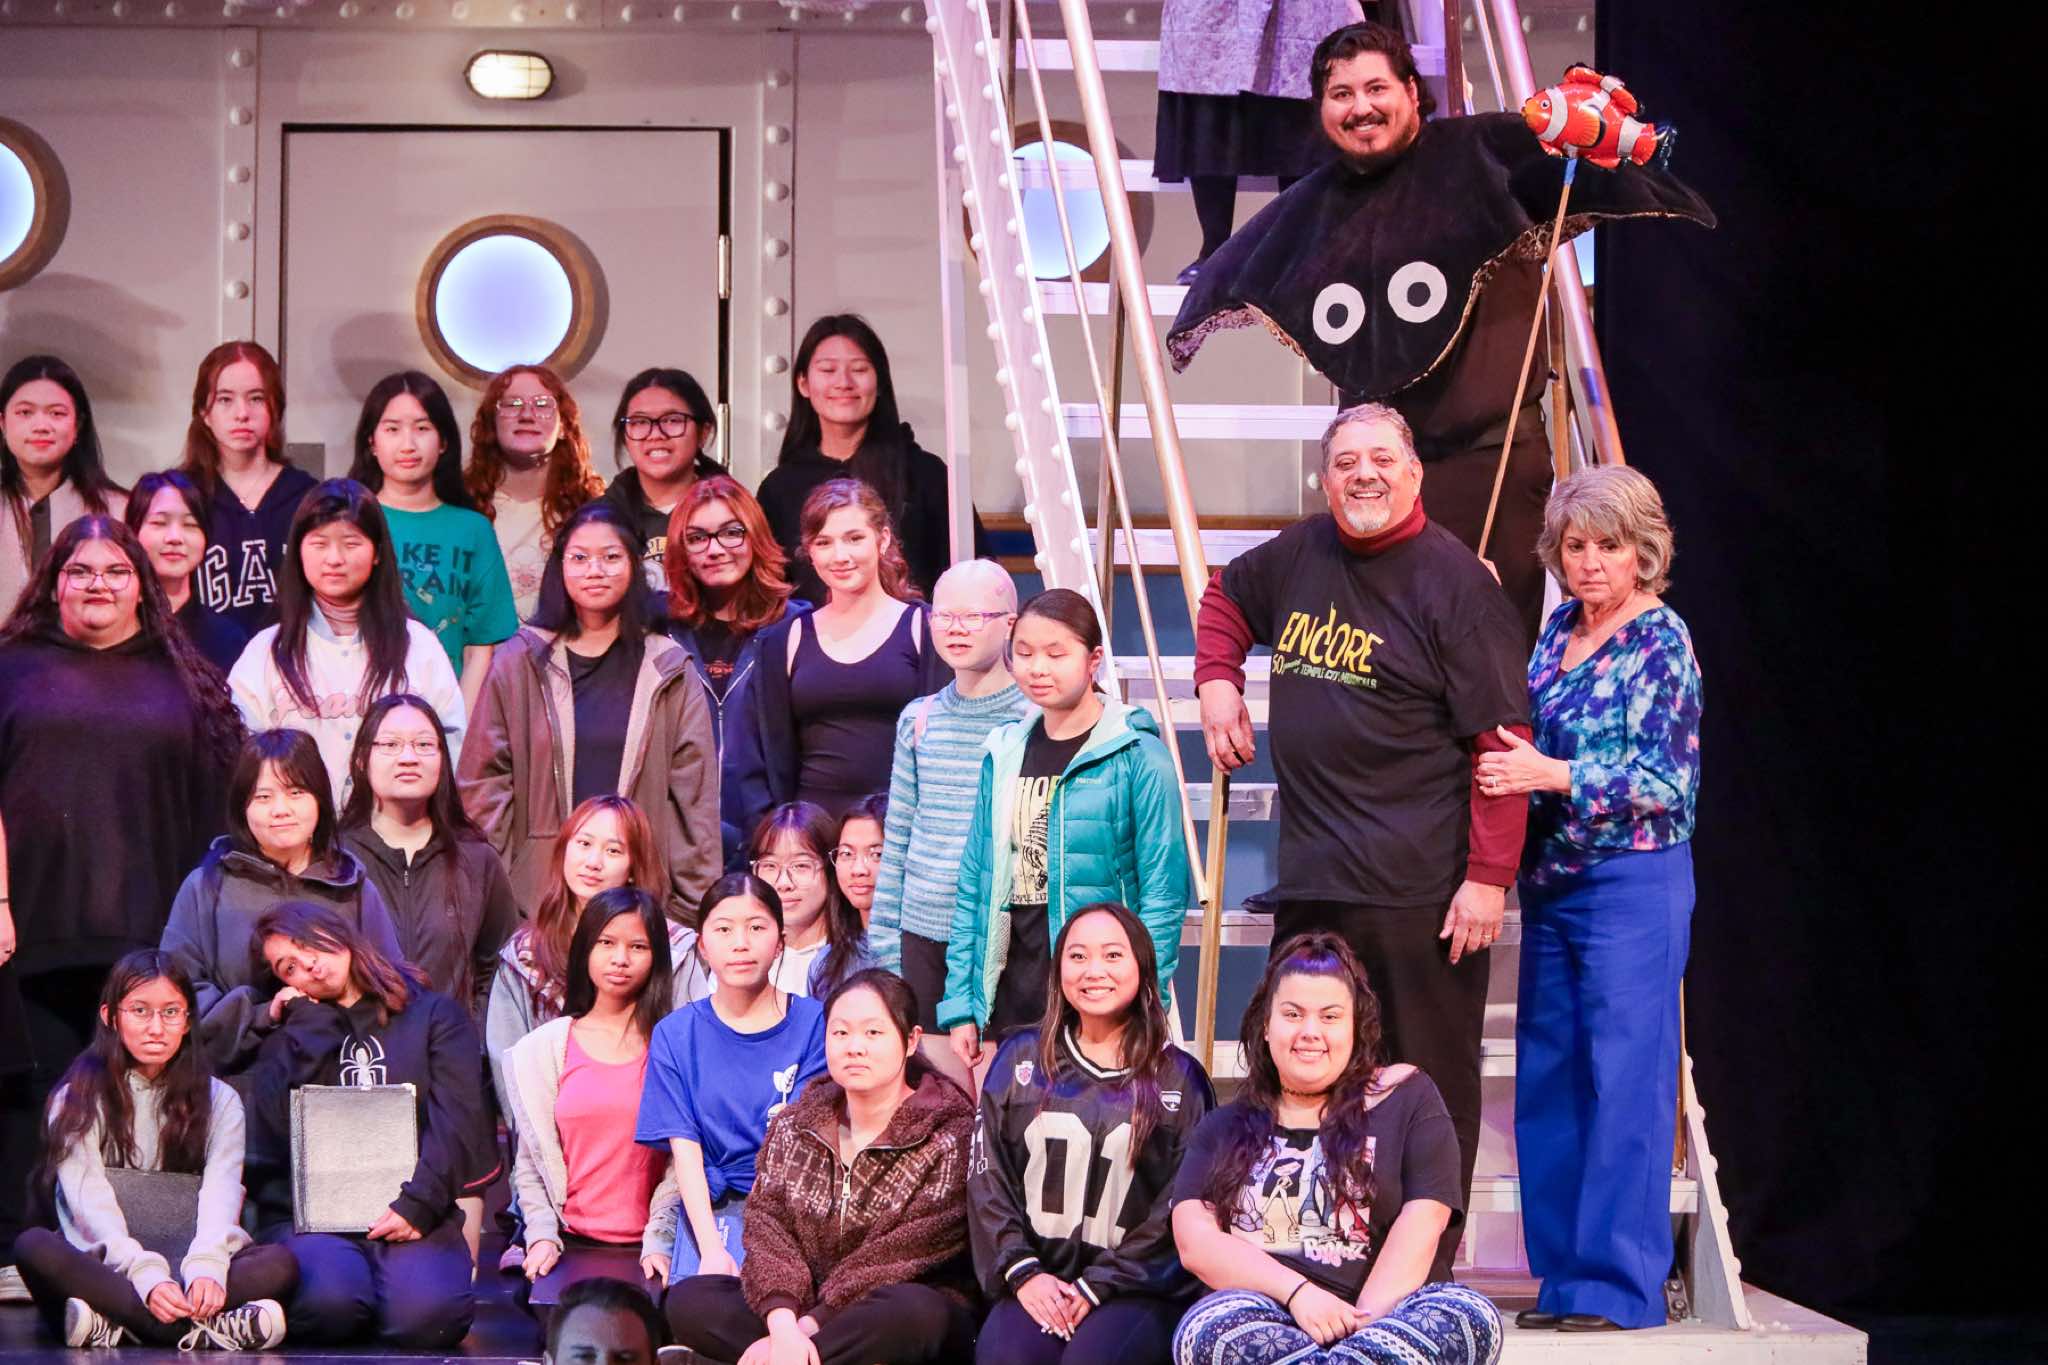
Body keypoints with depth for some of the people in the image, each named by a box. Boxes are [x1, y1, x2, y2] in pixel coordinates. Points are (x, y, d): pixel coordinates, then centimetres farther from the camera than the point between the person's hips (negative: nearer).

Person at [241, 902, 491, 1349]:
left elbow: (456, 1122, 1)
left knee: (427, 1314, -32)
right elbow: (276, 1123, -1)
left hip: (408, 1213, -1)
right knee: (331, 1304, -34)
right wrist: (312, 1020, 6)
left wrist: (417, 1203, -13)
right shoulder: (289, 1039, 20)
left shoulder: (434, 1015, 14)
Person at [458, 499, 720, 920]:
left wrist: (693, 904, 1)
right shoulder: (520, 664, 8)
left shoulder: (669, 672, 8)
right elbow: (484, 781, 7)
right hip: (536, 889, 0)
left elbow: (695, 791, 6)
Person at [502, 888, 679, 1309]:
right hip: (569, 1244, 1)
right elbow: (531, 1159, 9)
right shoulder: (542, 1048, 11)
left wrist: (659, 1241, -8)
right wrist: (542, 1234, -3)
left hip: (646, 1248, -1)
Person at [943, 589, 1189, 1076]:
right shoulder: (1004, 753, 9)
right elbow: (974, 886, 12)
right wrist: (961, 1008, 7)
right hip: (1007, 997, 5)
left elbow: (1164, 892, -9)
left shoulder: (1137, 757, -8)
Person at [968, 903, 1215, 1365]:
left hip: (1138, 1289, -1)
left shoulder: (1179, 1078, 7)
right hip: (1036, 1285, 2)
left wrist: (1097, 1288, -8)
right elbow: (987, 1177, 8)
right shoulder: (1021, 1058, 13)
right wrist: (1023, 1271, -6)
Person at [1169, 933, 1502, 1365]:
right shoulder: (1225, 1127, 18)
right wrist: (1297, 1293, -14)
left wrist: (1364, 1323, -16)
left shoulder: (1405, 1096, 13)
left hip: (1384, 1319, 0)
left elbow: (1419, 1228, 0)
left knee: (1470, 1315, -33)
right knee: (1213, 1324, -35)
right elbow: (1195, 1241, 3)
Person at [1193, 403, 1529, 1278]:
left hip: (1418, 887, -7)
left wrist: (1489, 875, -17)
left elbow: (1503, 741, -13)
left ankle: (1426, 1272, 8)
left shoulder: (1455, 582, -9)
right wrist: (1217, 683, 15)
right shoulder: (1301, 554, 11)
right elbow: (1225, 602, 34)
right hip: (1309, 877, 7)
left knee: (1425, 1079, 0)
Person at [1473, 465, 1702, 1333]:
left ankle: (1619, 1285, 1)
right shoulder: (1558, 630, 12)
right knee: (1548, 1078, 9)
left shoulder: (1661, 643, -8)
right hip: (1552, 881, 7)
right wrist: (1505, 766, 4)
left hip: (1634, 880, -7)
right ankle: (1565, 1273, 18)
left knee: (1624, 1078, -5)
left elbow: (1665, 779, -15)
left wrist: (1550, 775, -22)